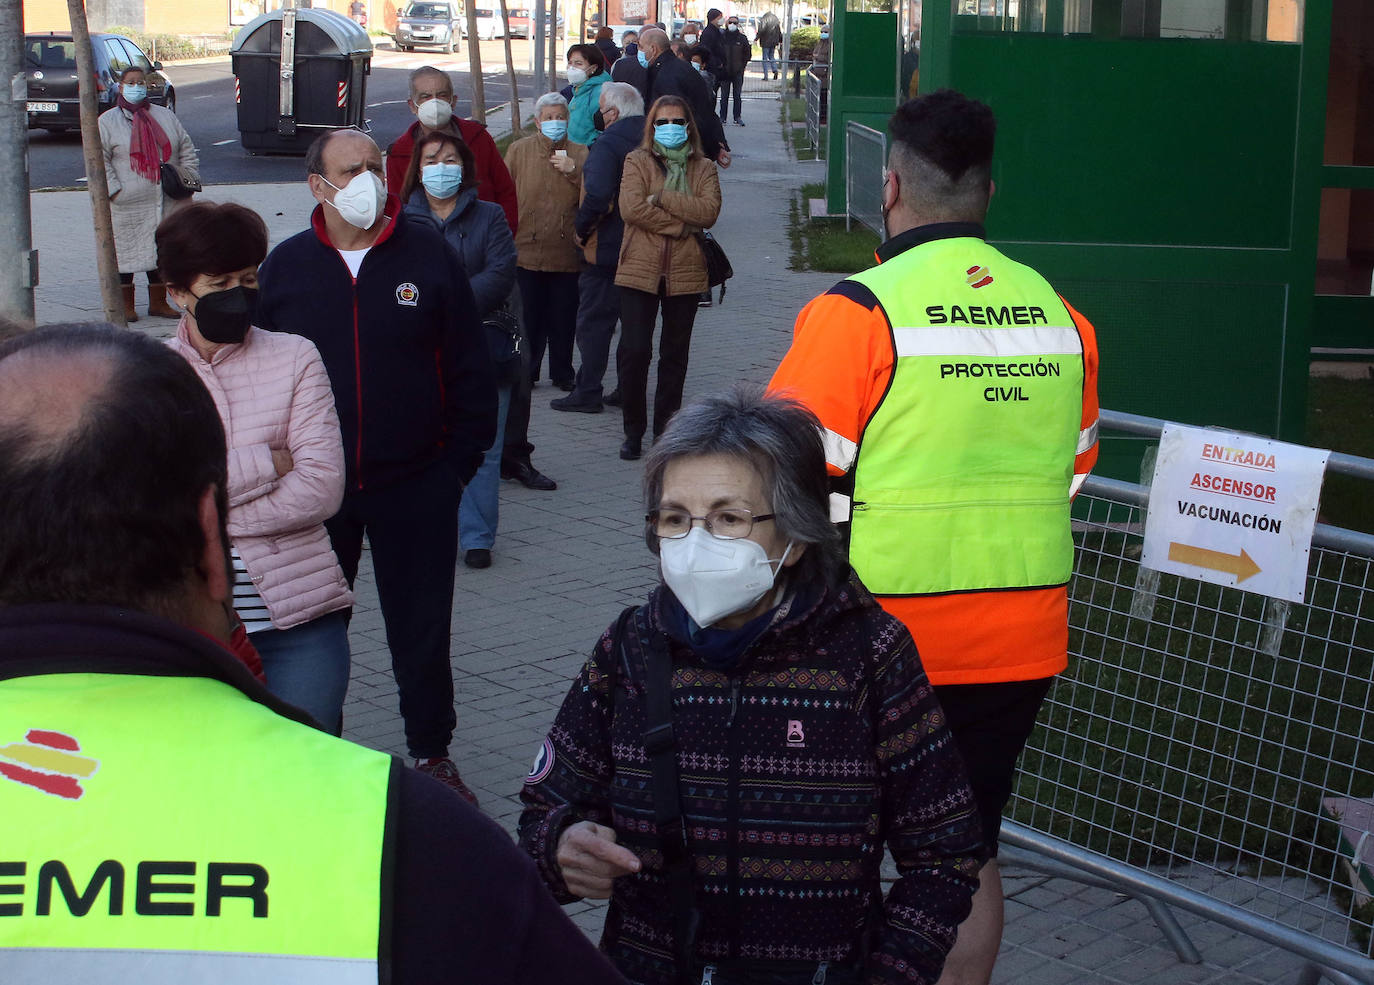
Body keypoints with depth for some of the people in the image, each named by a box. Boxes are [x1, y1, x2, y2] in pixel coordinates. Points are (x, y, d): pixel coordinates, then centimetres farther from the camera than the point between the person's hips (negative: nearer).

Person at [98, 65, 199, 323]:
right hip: (128, 205, -3)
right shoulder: (108, 121, 2)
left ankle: (158, 302, 18)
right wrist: (115, 191, -13)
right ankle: (126, 305, 11)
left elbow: (187, 151, 15)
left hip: (167, 203, 3)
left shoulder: (165, 116, 14)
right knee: (125, 253, 0)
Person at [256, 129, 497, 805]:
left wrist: (461, 458, -2)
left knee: (422, 628, 10)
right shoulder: (286, 267, 2)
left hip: (416, 487, -1)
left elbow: (469, 365, 1)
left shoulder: (426, 254, -1)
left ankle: (431, 750, 27)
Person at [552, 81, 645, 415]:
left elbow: (597, 196, -28)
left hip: (605, 249, -7)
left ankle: (588, 392, 5)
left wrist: (581, 228, -14)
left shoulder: (607, 145, -18)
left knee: (594, 322, 1)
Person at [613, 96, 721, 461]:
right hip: (640, 270, -2)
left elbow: (709, 211, -10)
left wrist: (661, 196, -14)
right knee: (633, 351, -6)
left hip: (685, 273, 2)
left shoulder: (703, 168, 9)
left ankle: (665, 428, 20)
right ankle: (633, 430, 8)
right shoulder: (637, 161, 4)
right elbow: (631, 208, -13)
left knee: (675, 354, 9)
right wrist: (682, 224, -12)